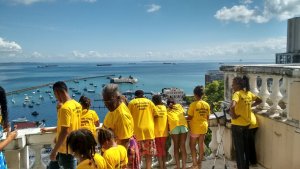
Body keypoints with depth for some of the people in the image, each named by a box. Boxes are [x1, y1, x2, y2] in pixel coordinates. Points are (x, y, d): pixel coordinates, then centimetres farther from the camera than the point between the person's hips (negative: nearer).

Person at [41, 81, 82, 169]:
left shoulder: (65, 108, -22)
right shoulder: (77, 105, 5)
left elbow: (64, 132, -25)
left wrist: (54, 151, -19)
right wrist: (48, 130, 23)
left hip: (67, 149, -9)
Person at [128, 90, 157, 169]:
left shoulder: (131, 103, 4)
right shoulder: (149, 102, 8)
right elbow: (156, 114, 9)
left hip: (137, 130, -1)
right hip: (149, 130, 1)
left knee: (138, 154, 7)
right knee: (149, 154, 9)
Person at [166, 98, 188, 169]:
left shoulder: (167, 110, 22)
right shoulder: (179, 105, 28)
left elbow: (167, 120, 13)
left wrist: (169, 128, 24)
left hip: (174, 126, -1)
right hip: (183, 124, 1)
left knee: (176, 146, 7)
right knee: (183, 146, 5)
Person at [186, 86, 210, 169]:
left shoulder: (193, 104, -16)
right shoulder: (207, 104, 1)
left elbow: (189, 117, -14)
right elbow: (207, 117, 8)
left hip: (195, 128, -5)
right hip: (204, 127, 5)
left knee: (192, 145, 6)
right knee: (201, 145, 11)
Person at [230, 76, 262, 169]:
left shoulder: (237, 93, -19)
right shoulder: (249, 93, 3)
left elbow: (232, 106, -37)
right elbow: (259, 100, 20)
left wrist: (233, 115, -21)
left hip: (237, 125, -7)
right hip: (246, 124, 8)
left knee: (239, 148, 4)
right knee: (245, 147, 20)